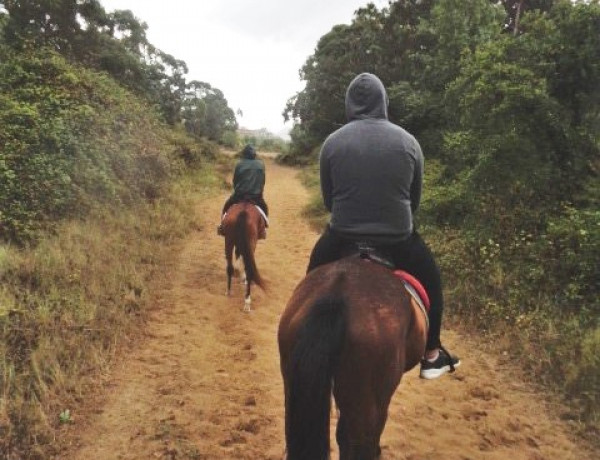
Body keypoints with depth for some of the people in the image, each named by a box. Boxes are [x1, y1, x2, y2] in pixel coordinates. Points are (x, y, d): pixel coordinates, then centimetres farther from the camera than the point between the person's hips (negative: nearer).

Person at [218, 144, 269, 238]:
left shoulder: (239, 164, -3)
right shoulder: (261, 164, 2)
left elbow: (234, 182, 5)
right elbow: (262, 181, 7)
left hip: (239, 195, 0)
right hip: (256, 197, 1)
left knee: (226, 206, 24)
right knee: (265, 208, 26)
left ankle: (222, 225, 16)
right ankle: (263, 228, 12)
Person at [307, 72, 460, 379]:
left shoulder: (332, 142, -5)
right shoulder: (408, 141, -3)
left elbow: (327, 198, 5)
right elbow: (415, 198, 6)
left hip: (342, 239, 1)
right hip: (399, 240, 0)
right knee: (430, 281, 26)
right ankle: (432, 356, 31)